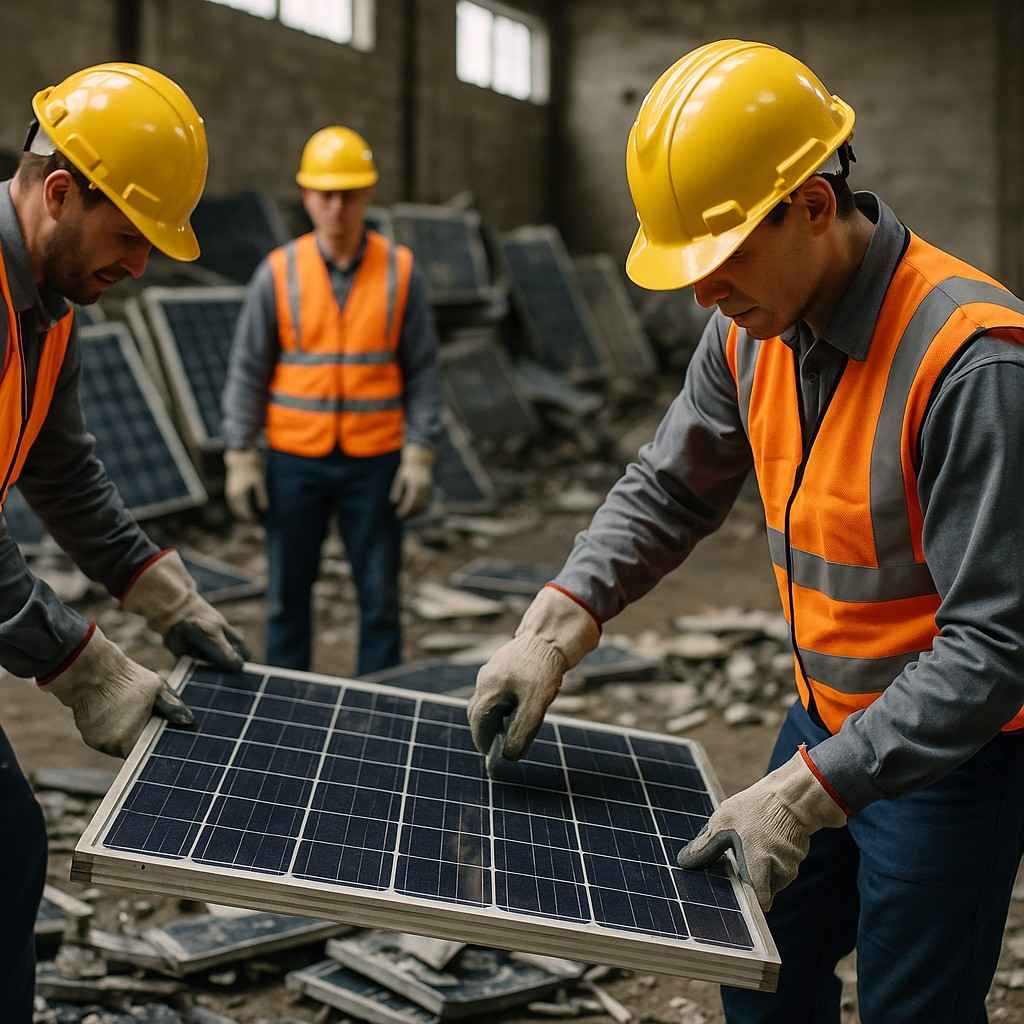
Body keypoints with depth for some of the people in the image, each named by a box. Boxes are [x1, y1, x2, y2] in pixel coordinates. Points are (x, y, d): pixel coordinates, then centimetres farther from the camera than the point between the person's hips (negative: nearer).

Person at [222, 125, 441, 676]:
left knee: (380, 596, 5)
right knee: (288, 594, 8)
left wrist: (420, 454, -7)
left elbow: (422, 371, 1)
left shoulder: (400, 272, -2)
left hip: (374, 463, 0)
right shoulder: (278, 273, -2)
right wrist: (240, 457, -4)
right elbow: (247, 370, 1)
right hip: (295, 461, 0)